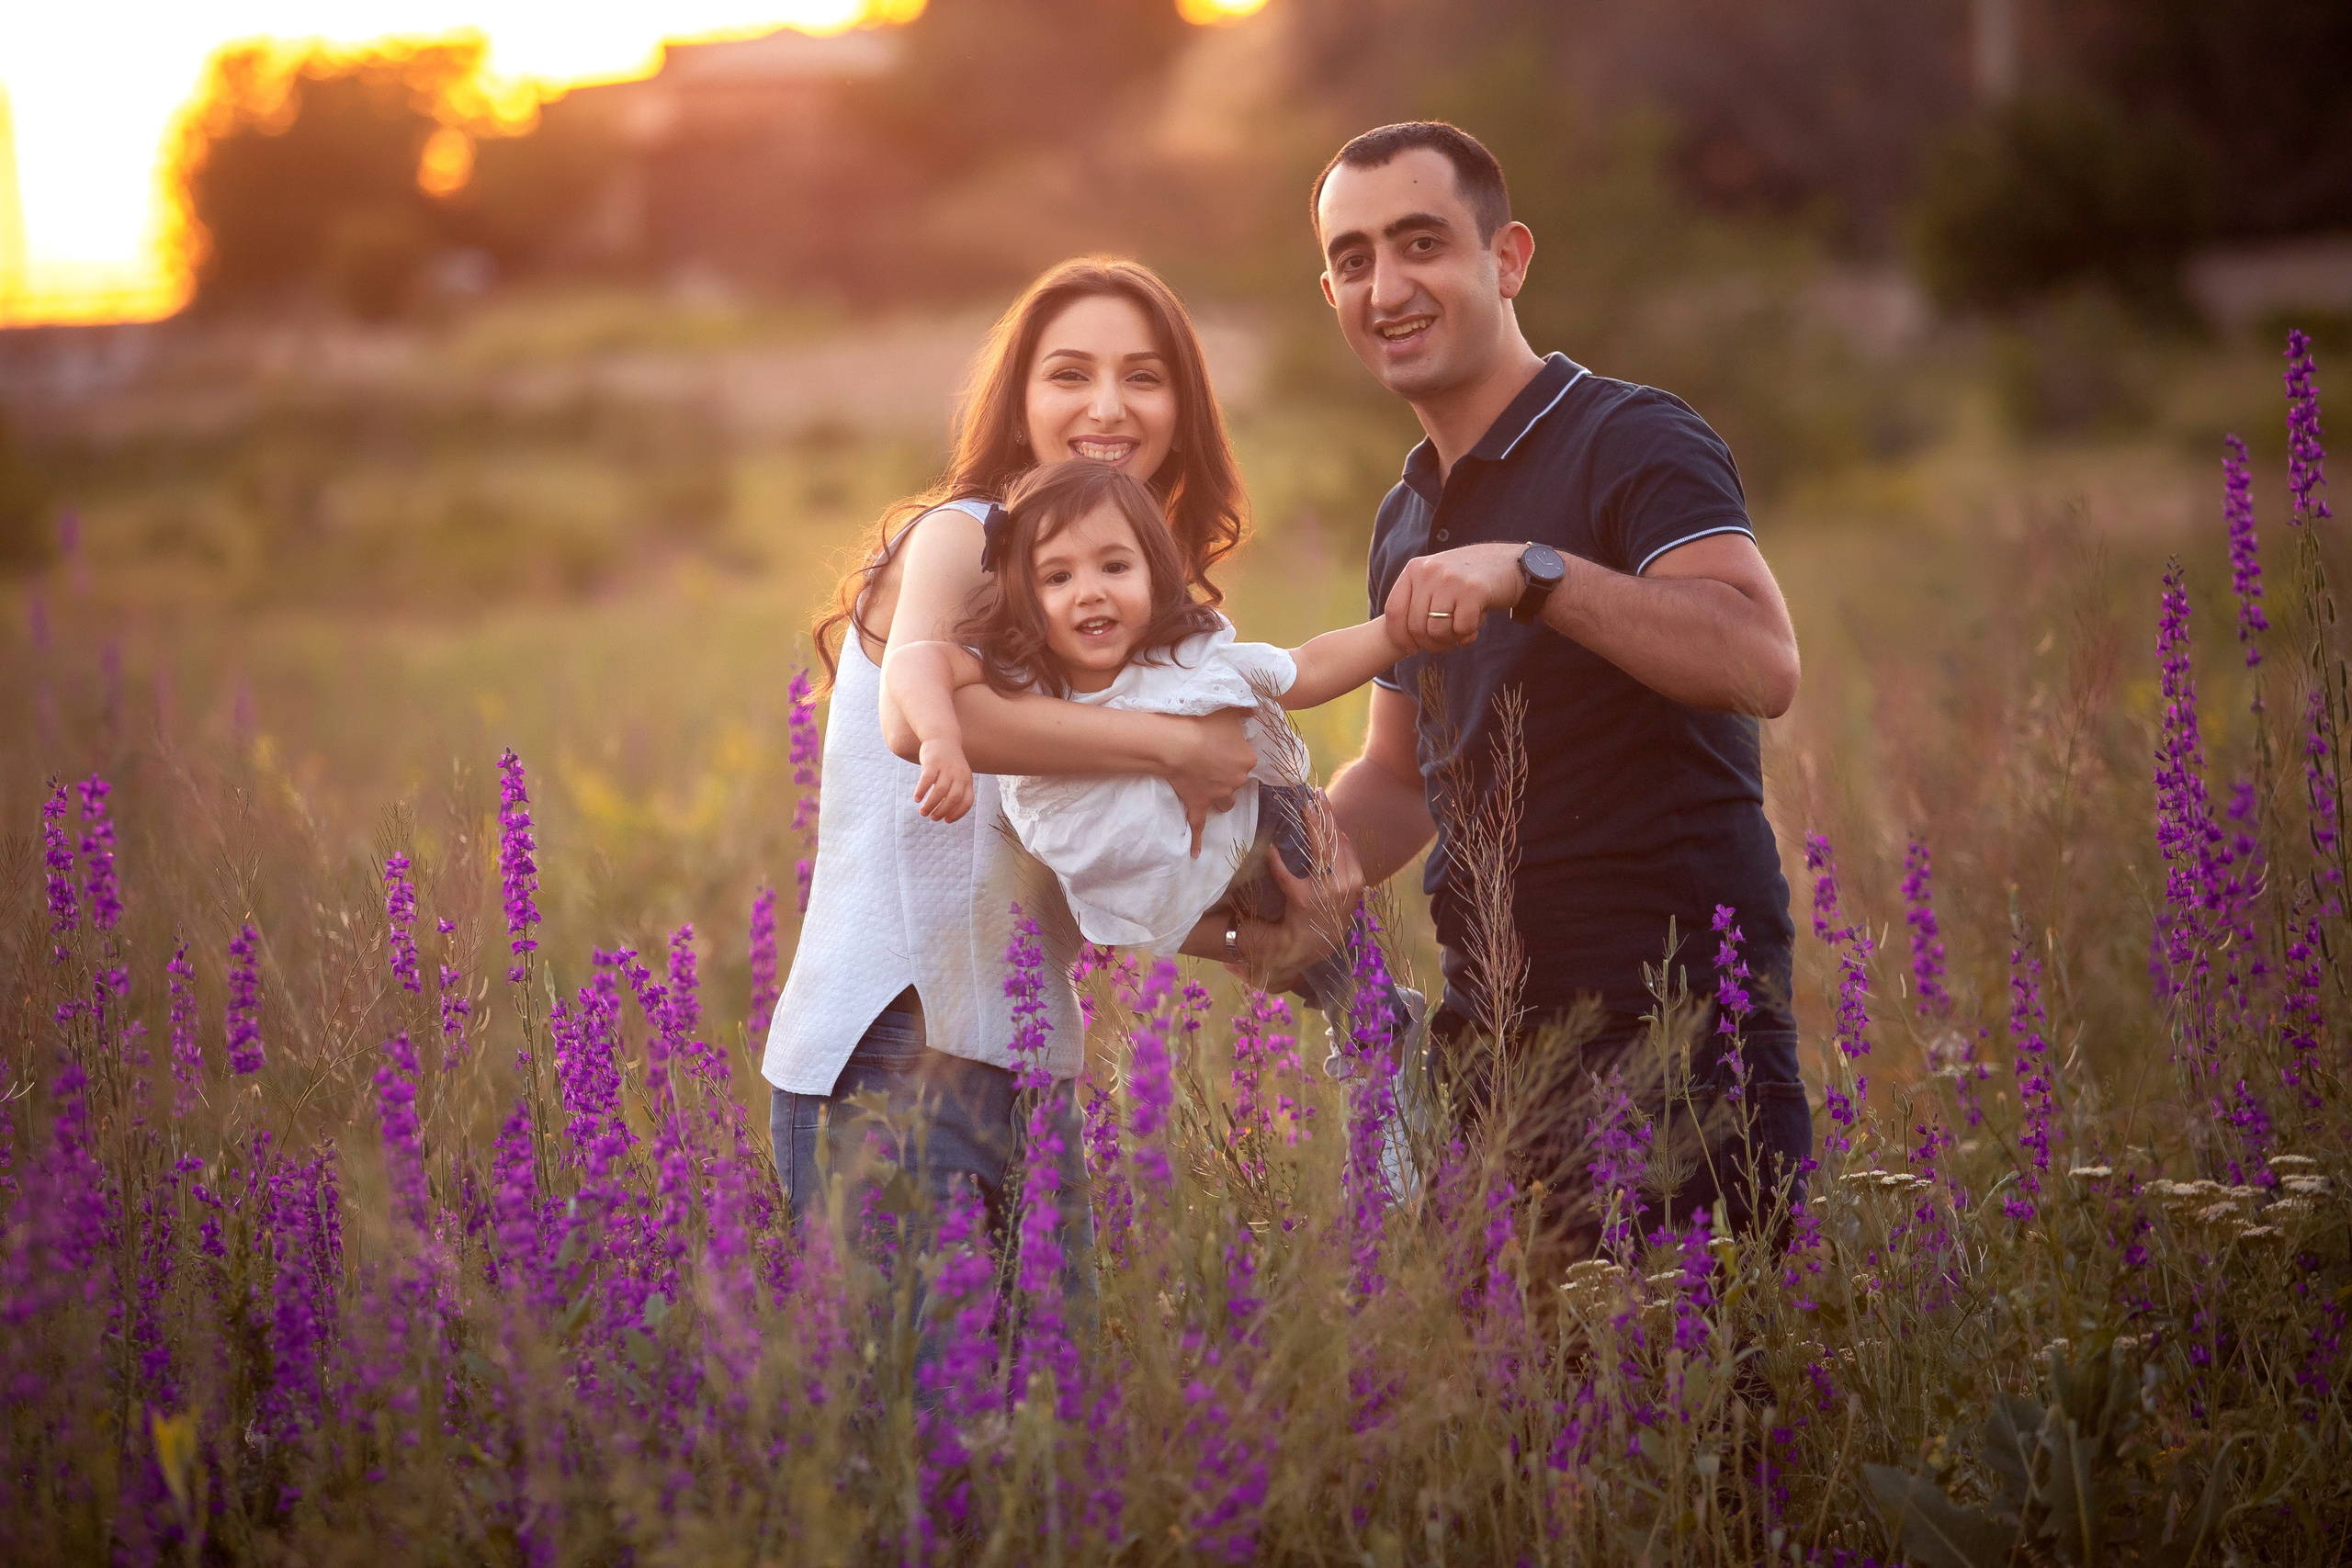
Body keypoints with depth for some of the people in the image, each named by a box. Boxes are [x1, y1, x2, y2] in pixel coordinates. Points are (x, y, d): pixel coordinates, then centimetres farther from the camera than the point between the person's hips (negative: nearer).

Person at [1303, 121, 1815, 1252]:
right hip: (1491, 1033, 7)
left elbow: (1762, 663, -25)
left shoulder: (1631, 440, -8)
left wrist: (1534, 571, -33)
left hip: (1678, 1022, -7)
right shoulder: (1407, 522, 17)